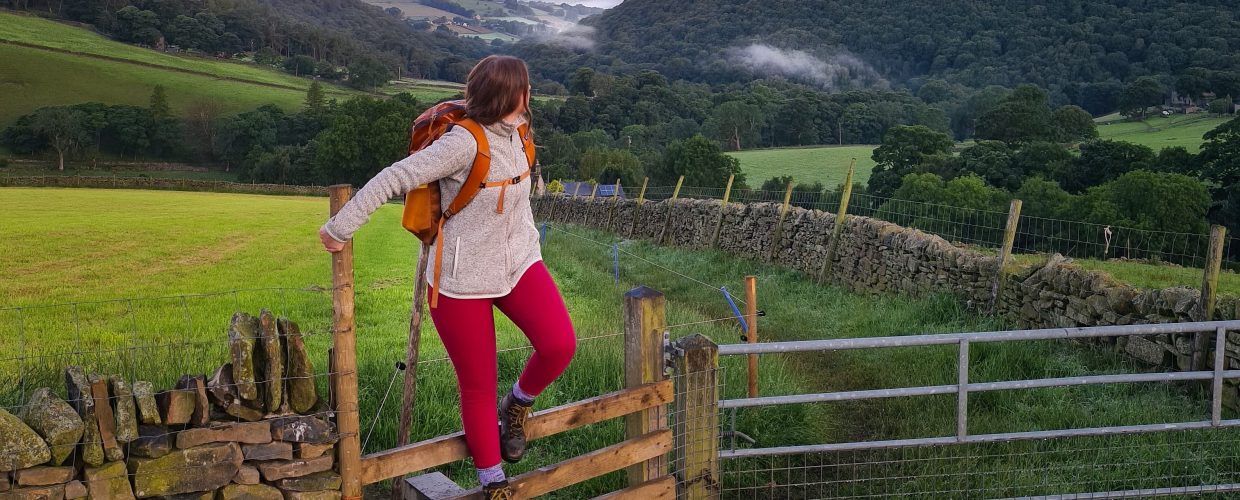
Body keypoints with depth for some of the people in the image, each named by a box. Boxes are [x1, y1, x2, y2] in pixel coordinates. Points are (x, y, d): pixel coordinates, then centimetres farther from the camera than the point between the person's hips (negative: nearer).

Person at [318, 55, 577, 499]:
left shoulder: (513, 133, 1)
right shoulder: (463, 142, -23)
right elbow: (393, 179, -23)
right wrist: (340, 228, -18)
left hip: (519, 263, 6)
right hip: (464, 279, -6)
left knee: (560, 345, -17)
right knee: (478, 387, 5)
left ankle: (518, 405, 14)